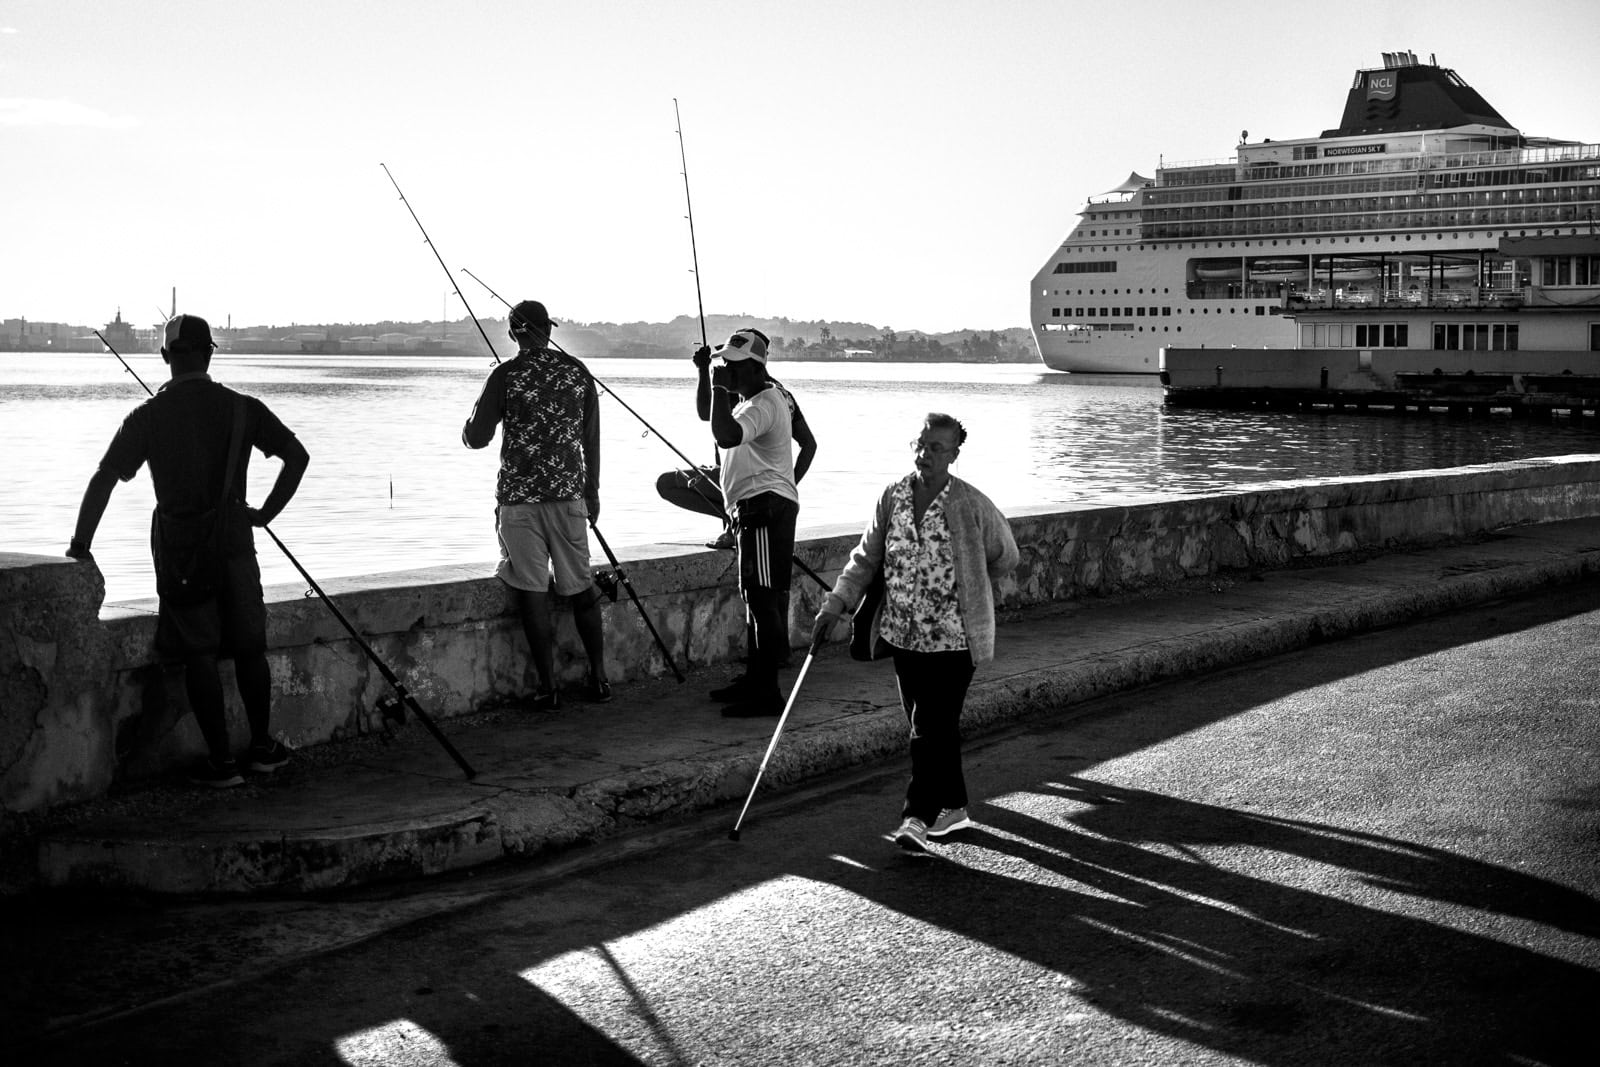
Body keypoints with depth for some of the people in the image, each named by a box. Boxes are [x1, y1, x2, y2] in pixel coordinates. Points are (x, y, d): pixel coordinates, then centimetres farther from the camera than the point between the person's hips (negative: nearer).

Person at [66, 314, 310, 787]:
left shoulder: (148, 416, -4)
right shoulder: (241, 408, 0)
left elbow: (104, 479, -8)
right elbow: (297, 455, -1)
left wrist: (81, 544, -2)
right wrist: (266, 512, 6)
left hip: (178, 549, -1)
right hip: (233, 543, 2)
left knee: (198, 654, 2)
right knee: (249, 647, 14)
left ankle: (221, 761, 3)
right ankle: (262, 747, 24)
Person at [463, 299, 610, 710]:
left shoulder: (506, 375, -7)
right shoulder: (577, 372, 4)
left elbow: (476, 437, -8)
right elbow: (591, 439, 9)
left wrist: (469, 425, 15)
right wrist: (592, 491, 19)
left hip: (519, 496, -3)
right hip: (568, 493, 3)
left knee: (532, 592, 1)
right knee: (581, 587, 13)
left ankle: (548, 687, 2)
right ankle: (598, 679, 18)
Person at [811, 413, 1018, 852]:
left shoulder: (972, 506, -11)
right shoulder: (893, 496, 1)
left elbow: (1004, 557, 4)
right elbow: (866, 557, 8)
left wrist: (960, 585, 8)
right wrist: (835, 604, 0)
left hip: (952, 637, -5)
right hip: (904, 633, 5)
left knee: (932, 728, -10)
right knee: (925, 725, 12)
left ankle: (918, 816, -7)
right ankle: (953, 807, 26)